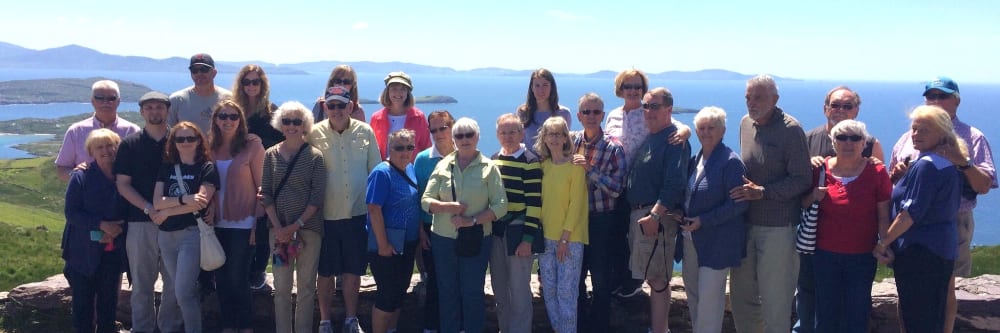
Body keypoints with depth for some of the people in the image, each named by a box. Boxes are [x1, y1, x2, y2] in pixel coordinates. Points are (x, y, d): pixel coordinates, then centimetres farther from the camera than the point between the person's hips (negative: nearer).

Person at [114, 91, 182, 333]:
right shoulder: (130, 145, 5)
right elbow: (122, 184, 1)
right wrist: (148, 208, -12)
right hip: (141, 222, 0)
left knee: (175, 281, 5)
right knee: (141, 282, 8)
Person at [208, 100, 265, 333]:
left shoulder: (252, 145, -7)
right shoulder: (210, 147, 6)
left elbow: (261, 186, -7)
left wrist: (258, 221, -10)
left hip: (243, 224, -4)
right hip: (218, 224, 5)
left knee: (238, 278, -2)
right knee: (221, 278, 10)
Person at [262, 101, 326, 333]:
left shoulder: (315, 156, -1)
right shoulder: (271, 155, 5)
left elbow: (317, 198, -5)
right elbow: (266, 194, 3)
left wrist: (296, 225, -12)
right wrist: (278, 228, -8)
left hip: (309, 228, -2)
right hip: (279, 229, 2)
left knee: (307, 286, 4)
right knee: (281, 286, 5)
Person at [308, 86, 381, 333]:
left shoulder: (365, 132, -1)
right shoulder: (315, 134, -5)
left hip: (358, 213, 1)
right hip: (326, 214, -1)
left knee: (353, 270, 12)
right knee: (326, 271, 10)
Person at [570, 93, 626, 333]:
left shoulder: (614, 147, -10)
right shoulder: (571, 141, 1)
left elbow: (617, 189, -16)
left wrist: (590, 169, -24)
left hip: (601, 220, -4)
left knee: (601, 278, 8)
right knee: (575, 276, 14)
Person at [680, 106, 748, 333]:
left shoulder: (731, 162, -13)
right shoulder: (694, 160, 10)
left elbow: (738, 204, -18)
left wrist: (703, 221, -20)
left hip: (717, 242, -8)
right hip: (691, 238, 8)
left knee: (709, 296, -6)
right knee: (692, 293, 15)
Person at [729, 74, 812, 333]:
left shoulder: (790, 129, -12)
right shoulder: (746, 123, 9)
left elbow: (802, 180, -13)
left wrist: (762, 192, -20)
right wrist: (744, 189, 7)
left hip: (778, 227, -6)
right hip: (746, 224, 6)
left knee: (775, 299, 2)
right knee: (741, 293, 14)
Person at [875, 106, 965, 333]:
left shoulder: (925, 165, -17)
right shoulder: (951, 164, 12)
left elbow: (911, 212, -20)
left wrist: (883, 242, -12)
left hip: (919, 251, -10)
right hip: (943, 248, 10)